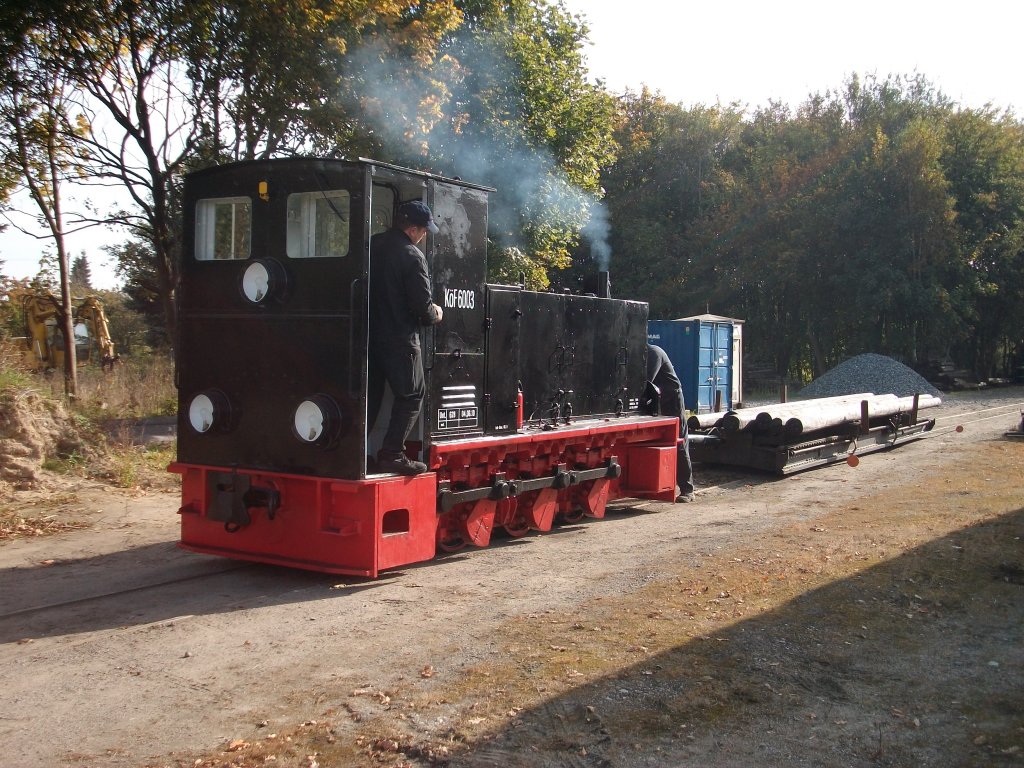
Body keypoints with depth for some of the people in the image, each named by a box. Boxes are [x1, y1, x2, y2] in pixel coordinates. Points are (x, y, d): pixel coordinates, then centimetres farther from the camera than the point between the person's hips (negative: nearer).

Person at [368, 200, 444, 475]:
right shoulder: (412, 256, -14)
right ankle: (392, 455, -1)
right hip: (399, 338, -7)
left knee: (370, 394, 15)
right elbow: (422, 305, -16)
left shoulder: (372, 246, 6)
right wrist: (435, 315, 6)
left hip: (369, 334, 7)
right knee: (411, 395, 4)